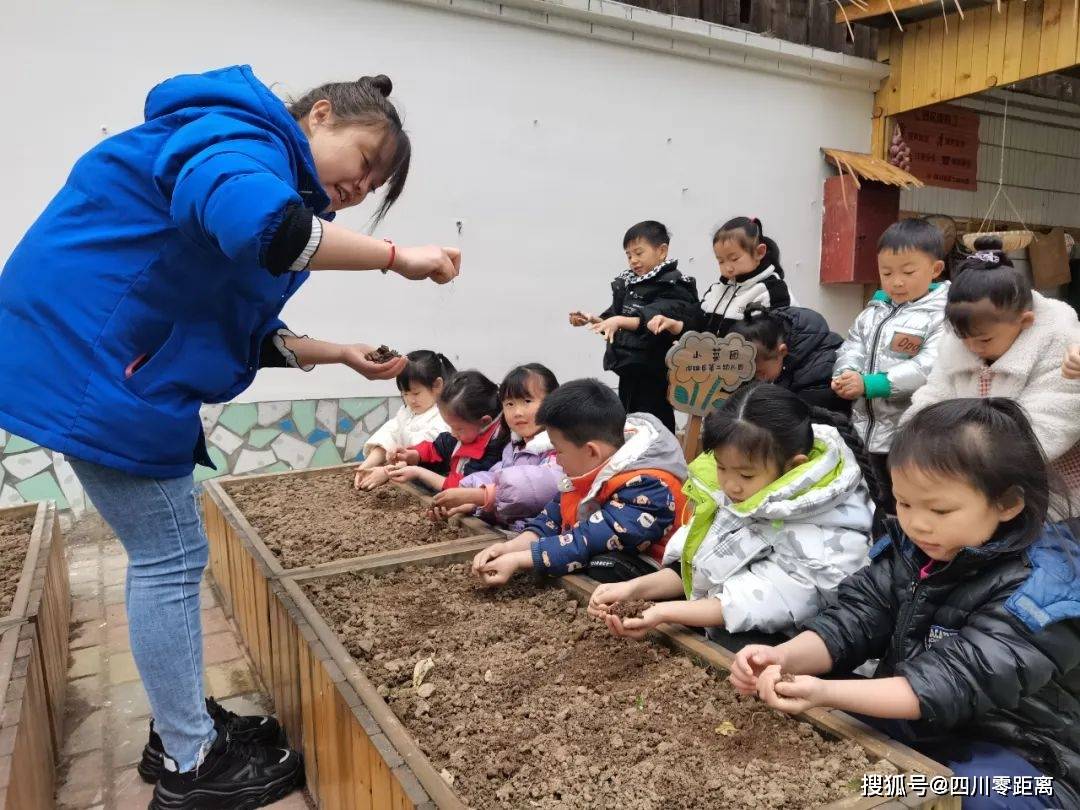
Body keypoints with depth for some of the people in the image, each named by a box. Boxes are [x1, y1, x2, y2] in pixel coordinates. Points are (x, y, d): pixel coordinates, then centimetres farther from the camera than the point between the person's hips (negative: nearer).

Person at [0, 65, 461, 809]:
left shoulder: (265, 169, 18)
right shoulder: (239, 137, -12)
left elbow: (244, 333, 15)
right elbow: (258, 226, -38)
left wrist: (343, 354, 5)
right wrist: (398, 257, -27)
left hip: (104, 362, 11)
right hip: (92, 360, -11)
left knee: (163, 555, 15)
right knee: (171, 559, -3)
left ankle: (181, 728, 29)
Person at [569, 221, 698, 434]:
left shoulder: (673, 286, -11)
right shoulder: (628, 283, 12)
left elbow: (653, 321, -25)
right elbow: (613, 322, 17)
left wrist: (620, 321, -36)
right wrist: (592, 320, 1)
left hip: (653, 373, -7)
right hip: (629, 371, 8)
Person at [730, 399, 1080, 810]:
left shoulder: (1039, 591, -23)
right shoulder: (910, 549, -2)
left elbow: (953, 683, -31)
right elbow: (853, 619, -8)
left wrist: (826, 692, -42)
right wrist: (785, 657, -30)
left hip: (1010, 756, -5)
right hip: (903, 724, 6)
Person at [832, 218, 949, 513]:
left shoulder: (942, 316, -12)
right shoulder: (875, 310, 10)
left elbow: (930, 369, -23)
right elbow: (852, 347, 7)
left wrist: (871, 384, -26)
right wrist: (846, 374, -15)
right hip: (865, 430, 6)